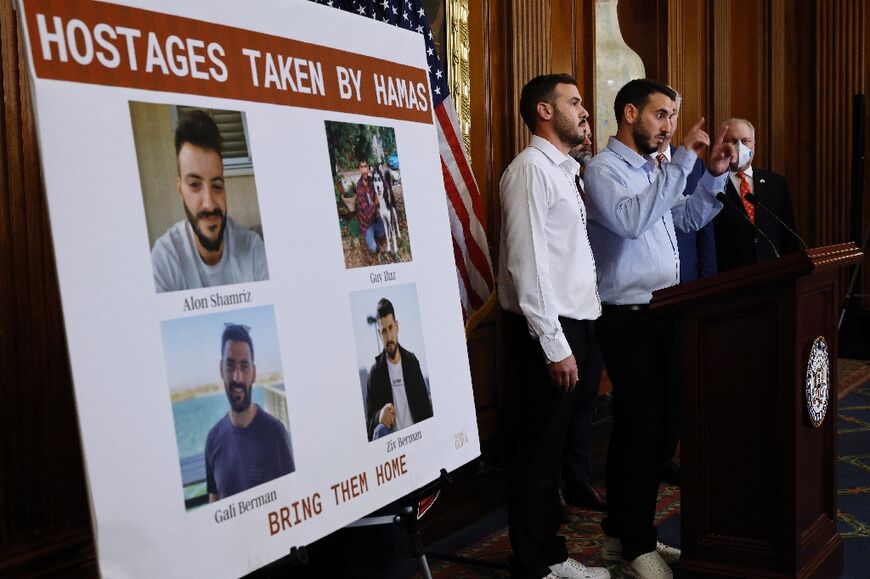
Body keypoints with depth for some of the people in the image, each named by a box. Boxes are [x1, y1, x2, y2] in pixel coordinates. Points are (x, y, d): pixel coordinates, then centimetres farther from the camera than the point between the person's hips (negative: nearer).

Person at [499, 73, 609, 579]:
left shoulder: (566, 169, 16)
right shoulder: (531, 169, -12)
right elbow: (527, 263, -19)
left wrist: (573, 336, 10)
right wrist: (554, 344, -20)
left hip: (572, 324, 9)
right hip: (546, 329, -9)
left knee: (555, 445, 17)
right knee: (538, 451, 0)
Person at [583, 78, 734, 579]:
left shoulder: (650, 169, 17)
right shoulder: (604, 170, -11)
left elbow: (690, 217, 23)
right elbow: (631, 220, -29)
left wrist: (715, 175, 7)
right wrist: (684, 159, -27)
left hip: (661, 316, 9)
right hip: (629, 318, -9)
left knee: (646, 427, 14)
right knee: (643, 428, -4)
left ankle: (625, 533, 26)